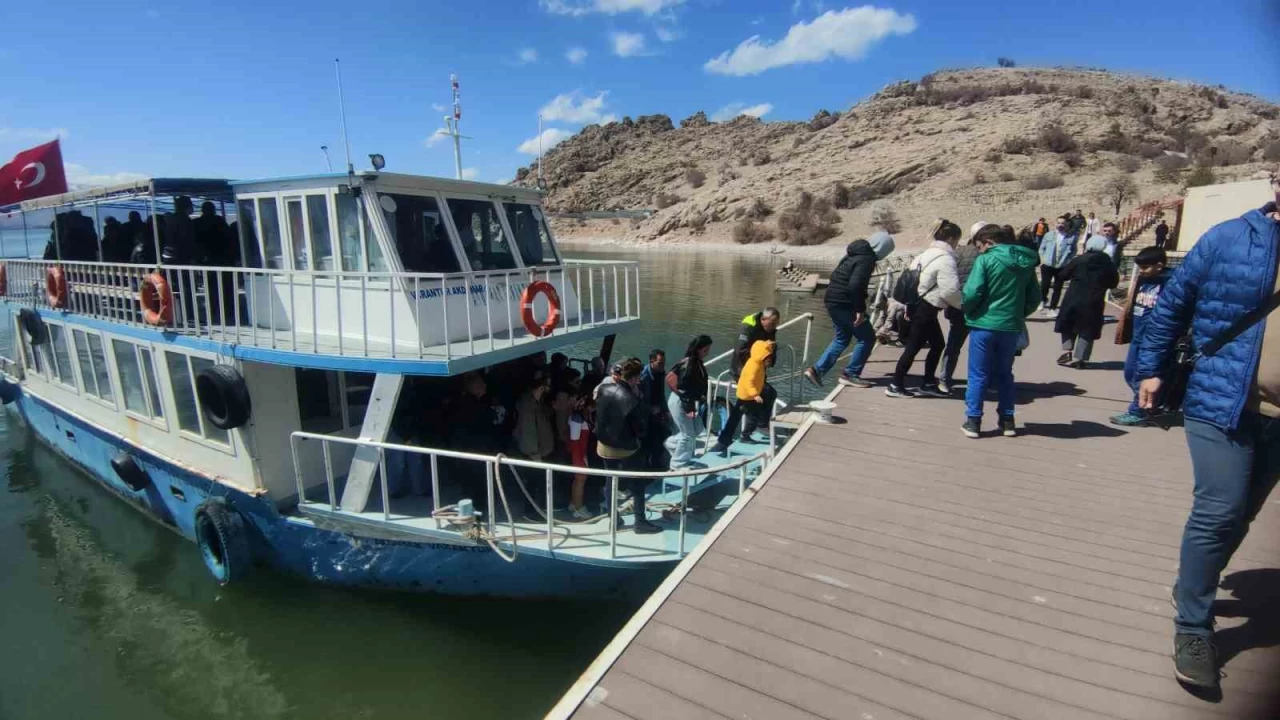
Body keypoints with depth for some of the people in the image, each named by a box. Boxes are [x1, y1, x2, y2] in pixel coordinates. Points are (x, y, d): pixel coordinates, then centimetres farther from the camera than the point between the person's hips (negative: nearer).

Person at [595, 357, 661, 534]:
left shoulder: (603, 389, -10)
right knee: (638, 486, 12)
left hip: (604, 445, 6)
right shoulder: (633, 401, -27)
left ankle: (613, 518, 33)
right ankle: (640, 522, 20)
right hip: (625, 449, -6)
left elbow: (597, 413, 5)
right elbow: (640, 431, -15)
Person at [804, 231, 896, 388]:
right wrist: (860, 310, -21)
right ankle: (850, 374, 7)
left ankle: (817, 370, 14)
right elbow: (855, 285, -26)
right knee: (867, 337, 3)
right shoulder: (867, 259, -14)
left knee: (842, 338, 21)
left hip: (833, 301, 9)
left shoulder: (854, 254, 14)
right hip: (844, 304, -9)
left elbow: (835, 275, 21)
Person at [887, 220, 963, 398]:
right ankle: (896, 386, 2)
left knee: (938, 344, 16)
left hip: (918, 304, 10)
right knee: (913, 347, -4)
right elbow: (950, 290, -21)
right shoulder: (945, 259, -15)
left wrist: (909, 307, 21)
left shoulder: (928, 254, 15)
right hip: (926, 308, -10)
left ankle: (928, 384, 21)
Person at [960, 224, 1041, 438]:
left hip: (984, 324, -5)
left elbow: (972, 293, -17)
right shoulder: (1026, 262, 8)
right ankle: (1007, 421, 23)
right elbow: (1034, 298, 11)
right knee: (1004, 374, 18)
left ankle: (973, 421, 7)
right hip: (1011, 326, 5)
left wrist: (968, 311, 1)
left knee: (978, 375, 5)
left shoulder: (986, 259, -11)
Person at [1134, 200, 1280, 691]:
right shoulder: (1230, 239, -4)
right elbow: (1173, 303, 2)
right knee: (1219, 512, -7)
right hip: (1222, 403, -4)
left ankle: (1194, 589, 36)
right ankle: (1193, 628, 7)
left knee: (1236, 516, 15)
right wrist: (1150, 370, 3)